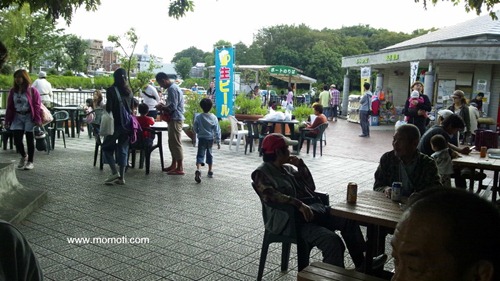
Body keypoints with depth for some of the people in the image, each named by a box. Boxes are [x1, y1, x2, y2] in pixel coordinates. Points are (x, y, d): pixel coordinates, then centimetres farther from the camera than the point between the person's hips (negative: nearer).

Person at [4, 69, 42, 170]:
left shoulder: (32, 91, -6)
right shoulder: (13, 91, 7)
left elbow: (37, 106, -9)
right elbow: (9, 107, 10)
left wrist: (37, 120, -14)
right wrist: (7, 120, 7)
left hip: (29, 117, -4)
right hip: (17, 117, 4)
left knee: (30, 140, 2)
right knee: (17, 139, -2)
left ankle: (30, 162, 14)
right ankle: (23, 156, 26)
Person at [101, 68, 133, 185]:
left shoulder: (111, 90, -8)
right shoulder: (129, 91, 8)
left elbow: (109, 107, -12)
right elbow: (132, 108, 10)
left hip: (115, 123, -5)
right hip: (127, 124, 5)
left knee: (107, 147, 8)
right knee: (123, 149, 9)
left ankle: (114, 173, -6)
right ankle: (121, 177, 9)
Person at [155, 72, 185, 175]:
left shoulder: (172, 89, -16)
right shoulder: (173, 87, 16)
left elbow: (173, 107, -21)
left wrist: (162, 107, -6)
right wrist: (164, 107, 10)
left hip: (175, 119, -10)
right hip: (174, 118, 10)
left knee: (176, 143, -7)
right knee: (172, 143, 15)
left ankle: (180, 168, -4)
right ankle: (174, 165, 23)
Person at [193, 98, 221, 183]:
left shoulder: (198, 117, -8)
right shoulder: (214, 118, -5)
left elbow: (195, 129, 0)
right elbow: (217, 130, -4)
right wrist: (218, 141, 2)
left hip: (201, 138, -2)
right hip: (210, 139, 2)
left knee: (200, 154, -6)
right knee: (209, 154, 19)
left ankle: (198, 170, -29)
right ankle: (210, 171, 26)